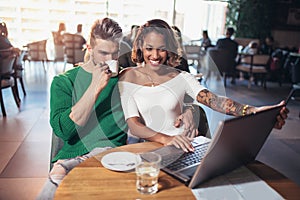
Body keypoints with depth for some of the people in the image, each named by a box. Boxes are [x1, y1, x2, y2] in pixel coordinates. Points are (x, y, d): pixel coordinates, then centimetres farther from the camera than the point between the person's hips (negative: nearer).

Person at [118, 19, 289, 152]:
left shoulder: (181, 77, 3)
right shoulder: (128, 77, -1)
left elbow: (213, 100, -13)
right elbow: (133, 125, -11)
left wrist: (251, 110, -32)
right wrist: (165, 139, -30)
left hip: (180, 146, 2)